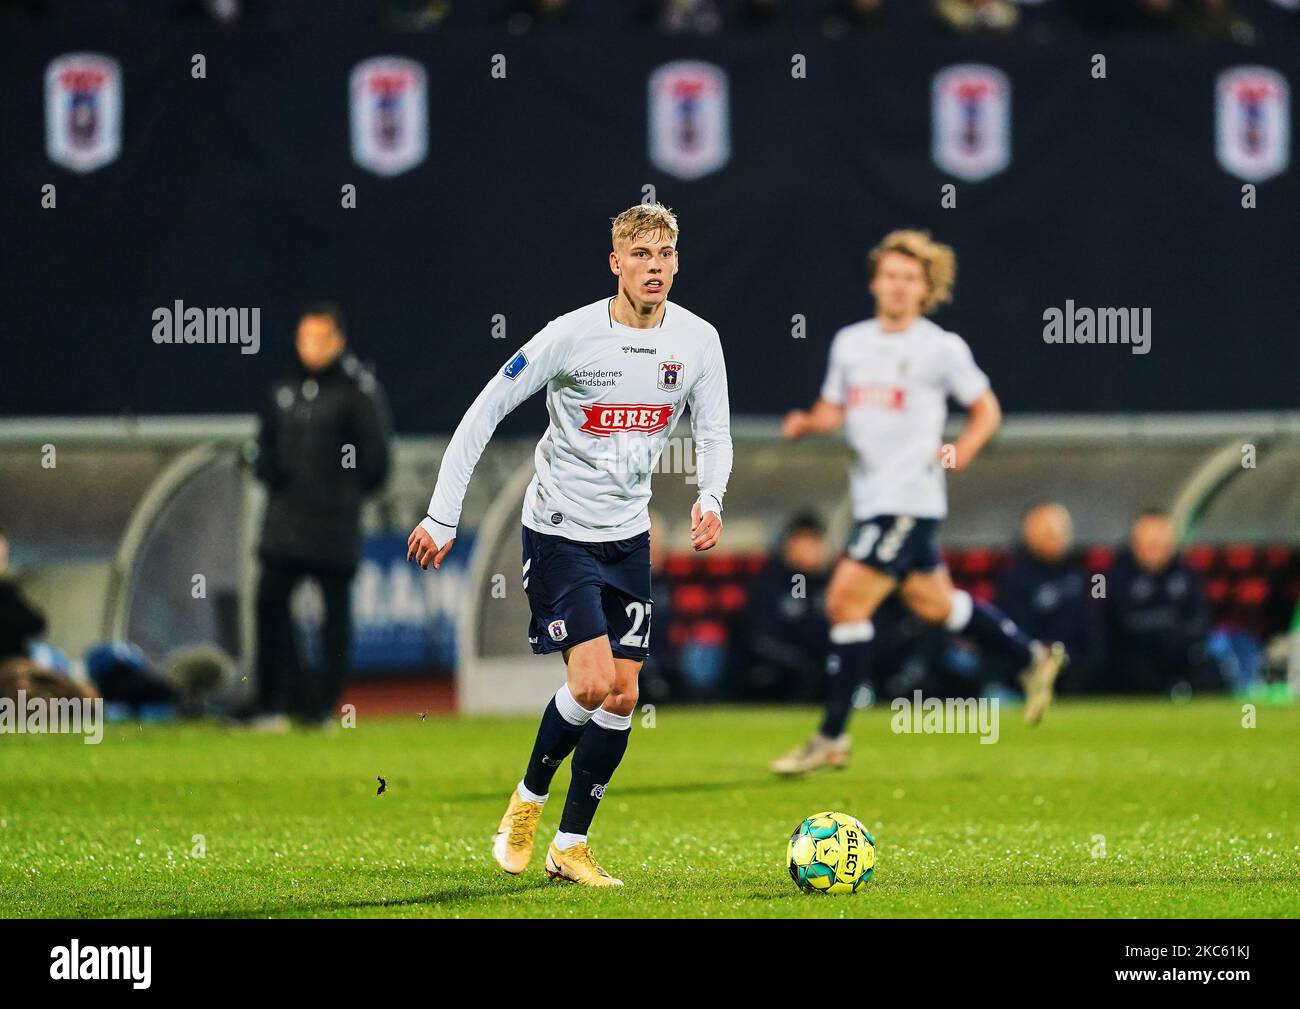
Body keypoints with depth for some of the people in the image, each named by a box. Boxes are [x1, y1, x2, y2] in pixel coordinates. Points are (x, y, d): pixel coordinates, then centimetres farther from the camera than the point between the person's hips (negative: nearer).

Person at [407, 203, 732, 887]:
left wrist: (710, 497, -15)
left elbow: (713, 434, 7)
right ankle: (527, 800, 8)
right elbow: (483, 414, -11)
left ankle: (571, 847, 13)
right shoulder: (572, 336, -17)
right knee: (592, 679, -17)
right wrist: (442, 516, -13)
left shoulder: (697, 341, -4)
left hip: (629, 535, 5)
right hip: (559, 530, -5)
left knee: (623, 695, 2)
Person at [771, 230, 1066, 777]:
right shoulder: (850, 342, 10)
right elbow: (834, 410, 18)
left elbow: (987, 409, 2)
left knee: (846, 602, -12)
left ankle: (832, 737, -6)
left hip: (911, 495, -7)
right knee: (932, 603, 17)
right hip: (871, 494, 7)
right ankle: (1034, 658, 36)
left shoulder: (942, 348, -6)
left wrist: (962, 451, -15)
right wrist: (808, 422, -4)